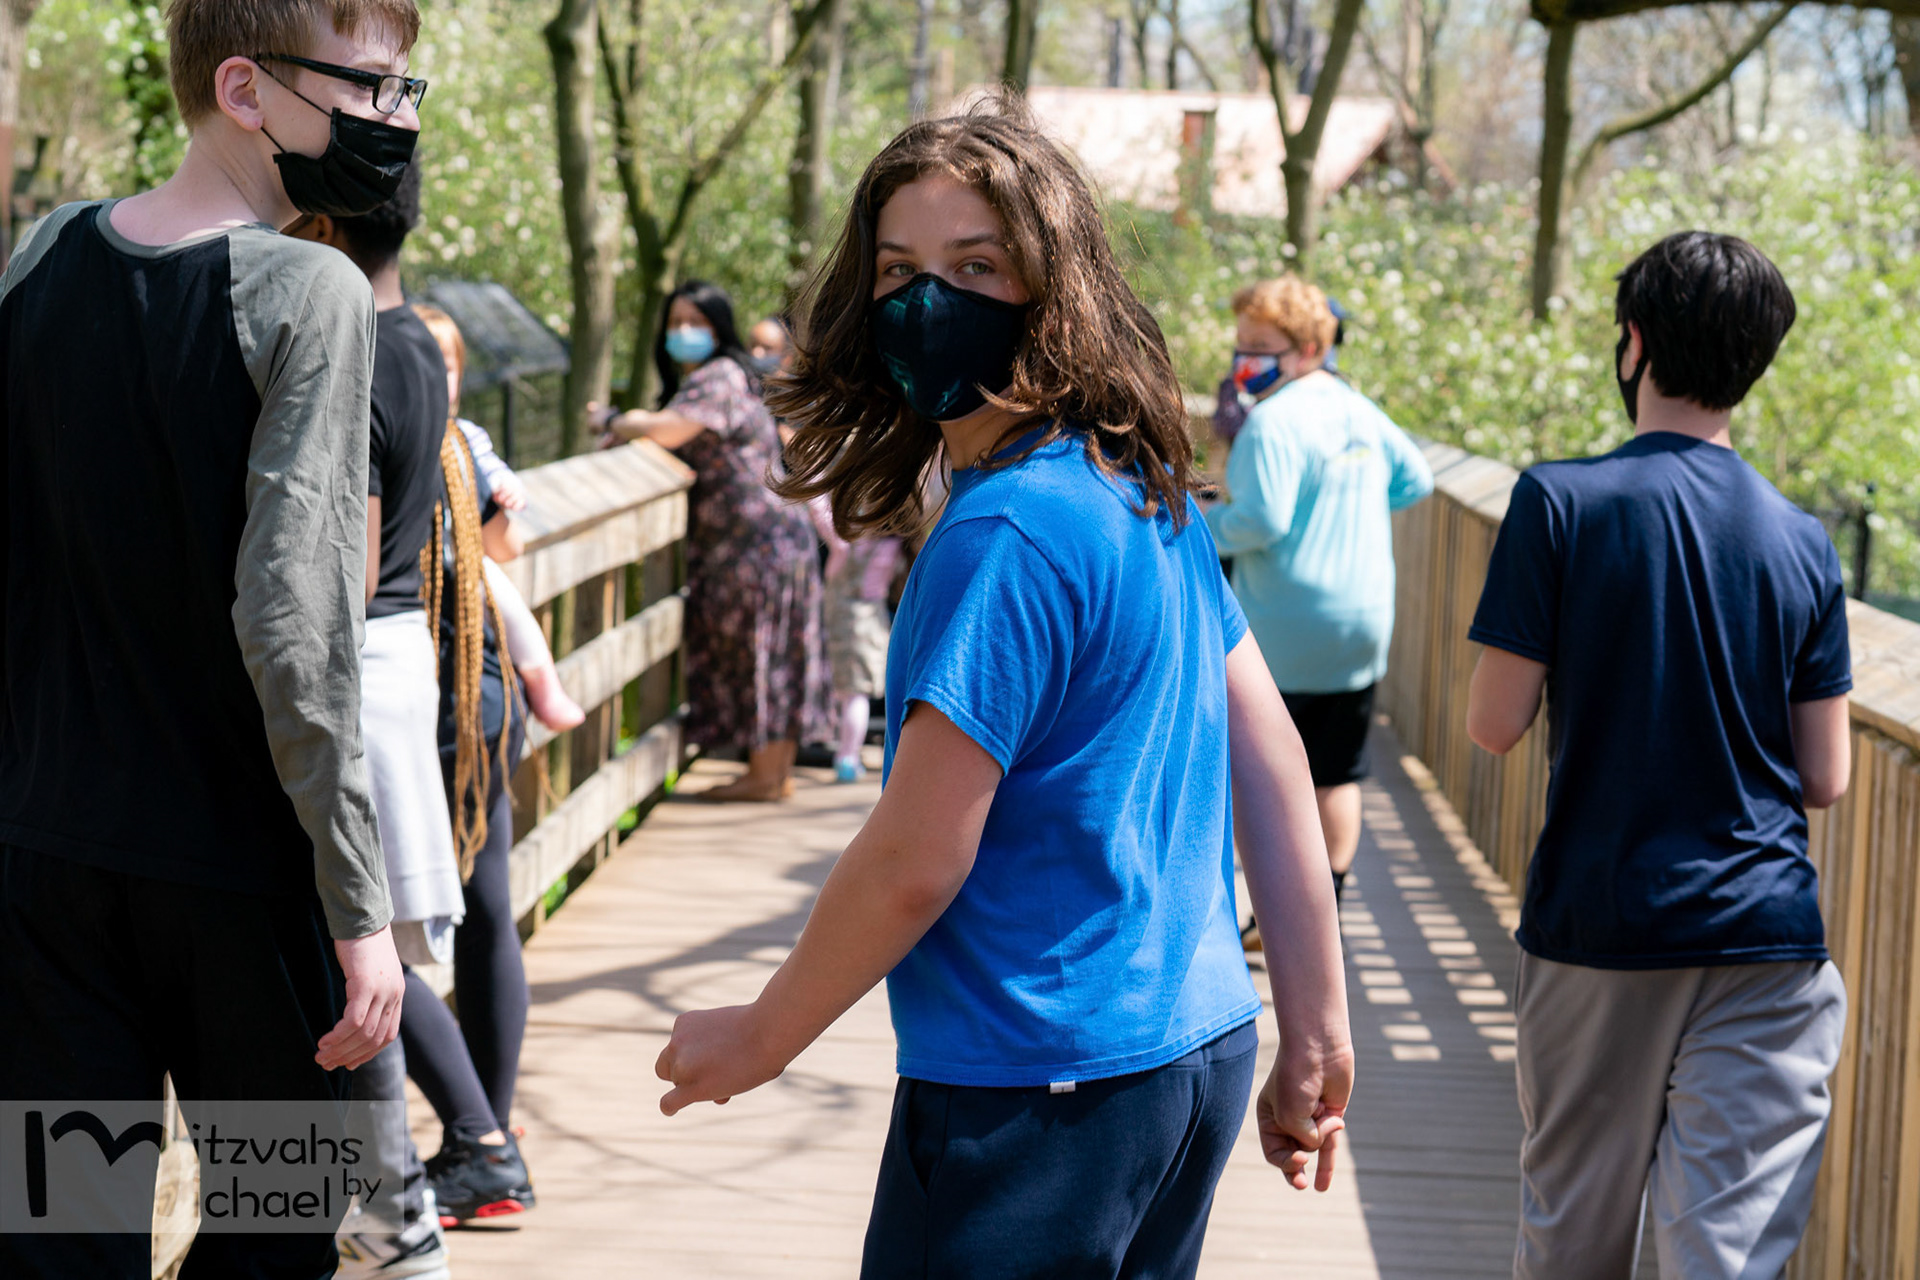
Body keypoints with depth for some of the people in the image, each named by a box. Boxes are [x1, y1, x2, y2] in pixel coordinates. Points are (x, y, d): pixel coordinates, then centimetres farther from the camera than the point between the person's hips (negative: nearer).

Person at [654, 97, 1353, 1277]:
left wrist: (761, 1036, -4)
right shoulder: (1150, 491, 7)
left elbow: (915, 861, -19)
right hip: (1200, 1045, 9)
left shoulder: (1007, 533, -20)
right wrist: (1318, 1034, 13)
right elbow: (1271, 761, 10)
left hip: (1042, 1094, -9)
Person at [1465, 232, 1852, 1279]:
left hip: (1596, 927, -1)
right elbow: (1824, 780, 3)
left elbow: (1494, 724, -7)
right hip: (1764, 933, 1)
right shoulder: (1802, 543, 1)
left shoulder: (1560, 503, -8)